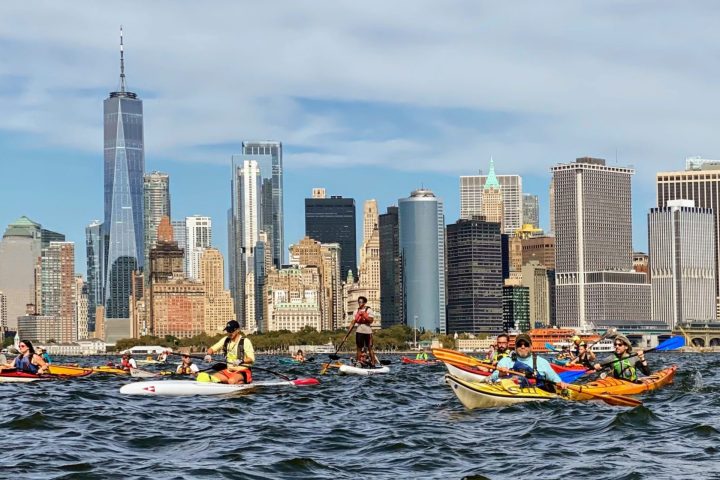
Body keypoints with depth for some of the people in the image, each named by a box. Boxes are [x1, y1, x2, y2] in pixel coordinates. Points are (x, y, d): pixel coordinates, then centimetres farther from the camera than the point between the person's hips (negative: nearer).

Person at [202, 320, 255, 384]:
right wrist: (208, 355, -11)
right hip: (228, 371, 5)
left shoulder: (245, 341, -8)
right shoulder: (225, 340, 9)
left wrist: (241, 361, -34)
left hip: (242, 372, -5)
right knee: (212, 377, -18)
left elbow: (251, 359, -15)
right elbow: (212, 349, 12)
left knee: (232, 381, -35)